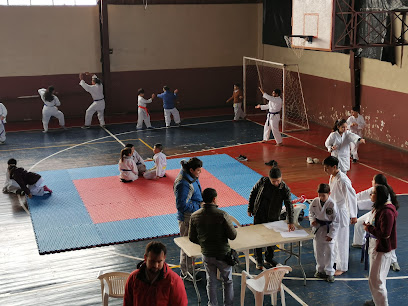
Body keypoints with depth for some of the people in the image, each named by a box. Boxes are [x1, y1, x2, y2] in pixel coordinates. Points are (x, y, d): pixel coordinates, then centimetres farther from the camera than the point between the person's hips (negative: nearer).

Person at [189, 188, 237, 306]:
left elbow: (192, 238, 1)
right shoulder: (222, 215, -21)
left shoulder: (194, 216, -8)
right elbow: (233, 235, -16)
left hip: (206, 255, 3)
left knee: (211, 282, 20)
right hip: (223, 254, -3)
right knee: (228, 281, 17)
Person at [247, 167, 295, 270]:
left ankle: (269, 258, 34)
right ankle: (259, 260, 20)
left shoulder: (285, 189, -17)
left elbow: (289, 205, -22)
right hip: (259, 215, 0)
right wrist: (250, 209, 2)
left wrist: (290, 222, -32)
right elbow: (253, 193, 1)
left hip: (273, 217, 0)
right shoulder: (263, 182, -13)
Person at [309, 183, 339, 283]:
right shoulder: (315, 202, -6)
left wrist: (331, 234, -13)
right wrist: (312, 220, -9)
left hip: (328, 229, -4)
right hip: (317, 229, 4)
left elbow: (335, 221, -12)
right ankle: (320, 269, 31)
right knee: (318, 251, 13)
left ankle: (329, 272, 14)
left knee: (329, 251, 0)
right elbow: (311, 212, 13)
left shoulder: (332, 204, -17)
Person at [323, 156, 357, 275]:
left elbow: (351, 197, -22)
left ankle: (342, 267, 16)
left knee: (341, 240, 3)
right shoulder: (332, 177, 1)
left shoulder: (342, 180, -26)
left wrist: (353, 215, -18)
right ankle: (336, 258, 41)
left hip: (341, 212, -9)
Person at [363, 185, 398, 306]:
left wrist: (369, 228, -17)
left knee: (375, 280, -3)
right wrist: (369, 225, 1)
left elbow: (385, 234, -27)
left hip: (381, 249, -11)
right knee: (377, 277, 24)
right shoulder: (379, 207, 5)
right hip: (375, 245, 11)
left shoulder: (387, 212, -27)